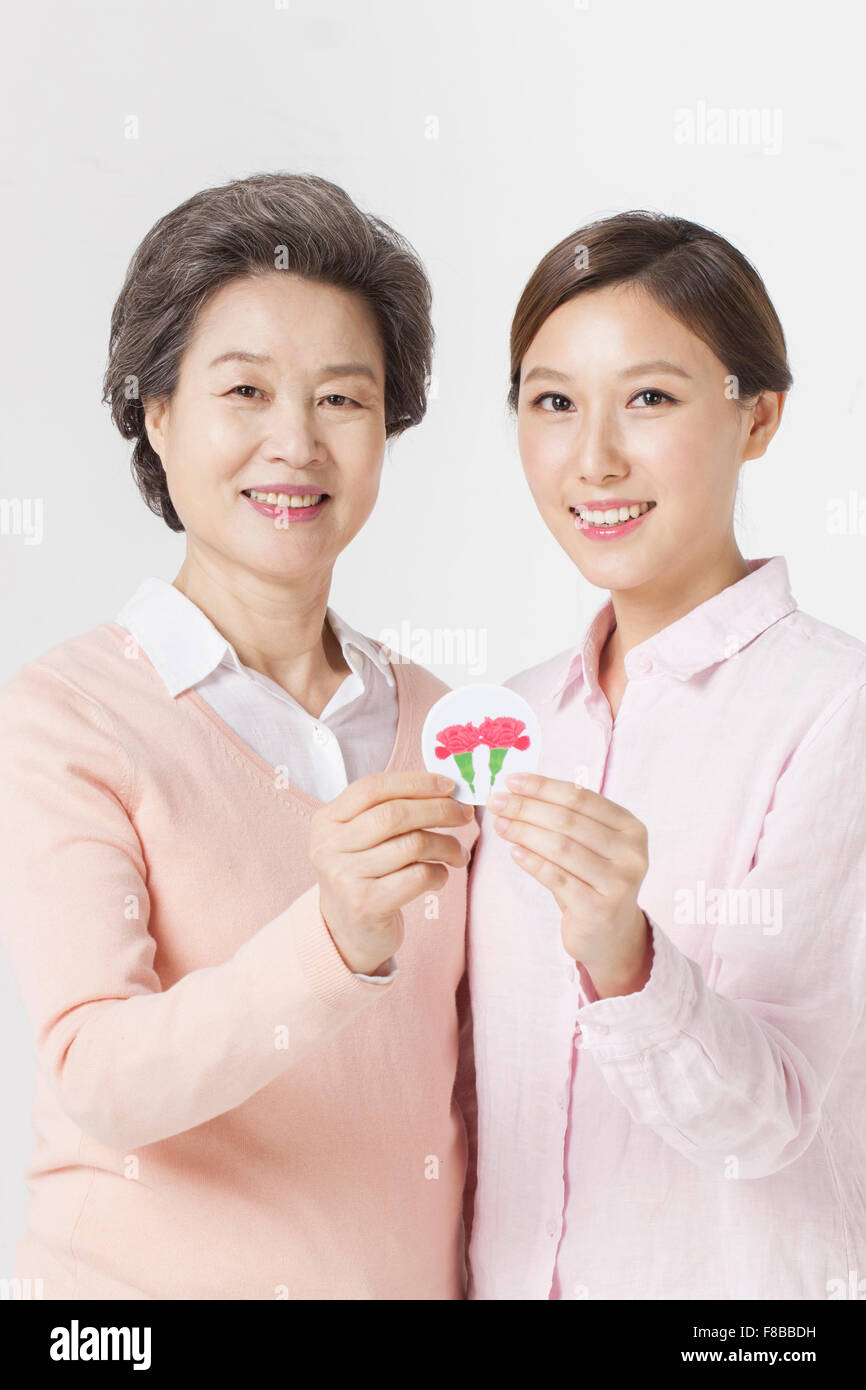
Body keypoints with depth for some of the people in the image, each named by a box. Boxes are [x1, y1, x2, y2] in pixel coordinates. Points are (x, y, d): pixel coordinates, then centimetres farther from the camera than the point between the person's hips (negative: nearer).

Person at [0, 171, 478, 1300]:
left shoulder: (435, 729, 0)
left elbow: (470, 1074, 9)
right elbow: (100, 1081, -24)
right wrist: (337, 941, -37)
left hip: (414, 1269, 4)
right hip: (145, 1271, -3)